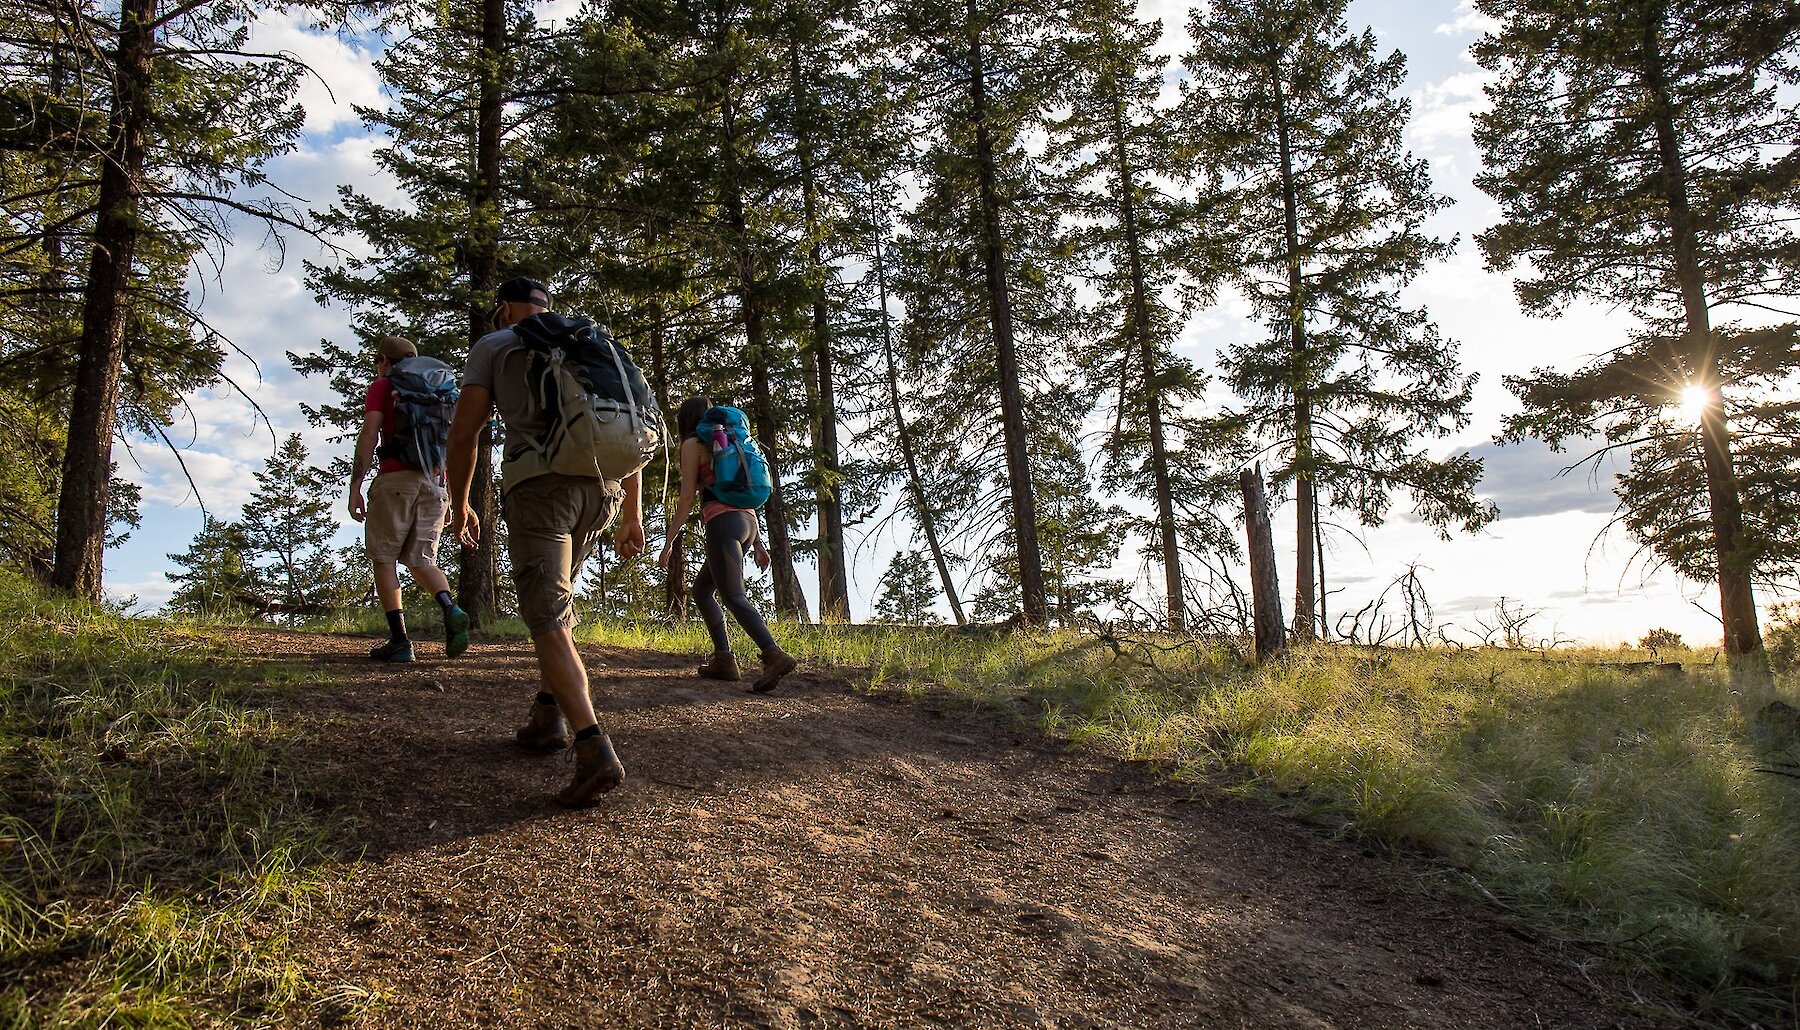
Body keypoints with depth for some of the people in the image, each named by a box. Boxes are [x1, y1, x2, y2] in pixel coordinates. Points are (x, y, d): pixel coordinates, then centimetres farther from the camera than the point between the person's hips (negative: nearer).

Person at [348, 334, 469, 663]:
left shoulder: (382, 387, 7)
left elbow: (369, 435, -6)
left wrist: (355, 487, -9)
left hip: (397, 477, -5)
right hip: (435, 482, 5)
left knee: (384, 558, 3)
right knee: (421, 560, 9)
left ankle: (399, 641, -6)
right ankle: (451, 611, -19)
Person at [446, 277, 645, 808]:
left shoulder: (492, 346, 14)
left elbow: (463, 434, 5)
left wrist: (459, 505, 19)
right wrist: (633, 515, 20)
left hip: (538, 486, -5)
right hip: (603, 488, 5)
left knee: (549, 622, -10)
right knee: (554, 591, 28)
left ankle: (595, 750, -28)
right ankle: (548, 714, 22)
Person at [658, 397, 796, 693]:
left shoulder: (692, 444, 4)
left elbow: (687, 499, -4)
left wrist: (670, 542, -2)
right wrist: (758, 543, 22)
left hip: (722, 522, -8)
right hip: (748, 522, 8)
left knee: (733, 595, -17)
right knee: (701, 590, 17)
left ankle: (775, 655, -35)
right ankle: (723, 660, 8)